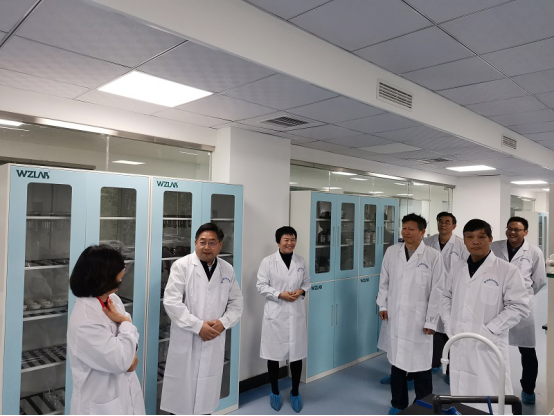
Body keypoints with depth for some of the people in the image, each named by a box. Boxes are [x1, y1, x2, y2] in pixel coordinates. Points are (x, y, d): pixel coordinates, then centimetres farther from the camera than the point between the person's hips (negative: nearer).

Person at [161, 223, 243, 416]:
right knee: (181, 388, 7)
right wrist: (198, 326, -17)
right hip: (186, 340, -3)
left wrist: (223, 322, -10)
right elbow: (171, 301, -13)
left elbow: (236, 303, 8)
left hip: (214, 341, 3)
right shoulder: (181, 266, -7)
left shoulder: (228, 270, 4)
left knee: (207, 393, 14)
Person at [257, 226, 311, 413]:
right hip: (275, 314, -2)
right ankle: (275, 392, 31)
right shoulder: (268, 261, -5)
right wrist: (281, 295, -16)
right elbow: (261, 285, -5)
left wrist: (301, 291, -9)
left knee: (297, 354, 8)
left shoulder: (301, 262, 5)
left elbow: (307, 283, 12)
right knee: (274, 354, 9)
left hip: (297, 314, 2)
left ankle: (295, 392, 30)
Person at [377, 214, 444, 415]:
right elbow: (384, 281, 11)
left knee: (421, 365, 7)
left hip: (419, 320, -3)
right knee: (397, 361, 15)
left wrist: (431, 321, -7)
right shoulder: (392, 252, 2)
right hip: (395, 317, 3)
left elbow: (437, 291, -7)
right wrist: (382, 305, 7)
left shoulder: (433, 256, -9)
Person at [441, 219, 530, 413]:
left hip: (488, 346, -4)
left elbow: (520, 307, -9)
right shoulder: (456, 269, 9)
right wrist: (449, 323, 3)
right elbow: (446, 297, 18)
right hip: (458, 345, 5)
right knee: (461, 394, 16)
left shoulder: (507, 270, -6)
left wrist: (489, 330, -14)